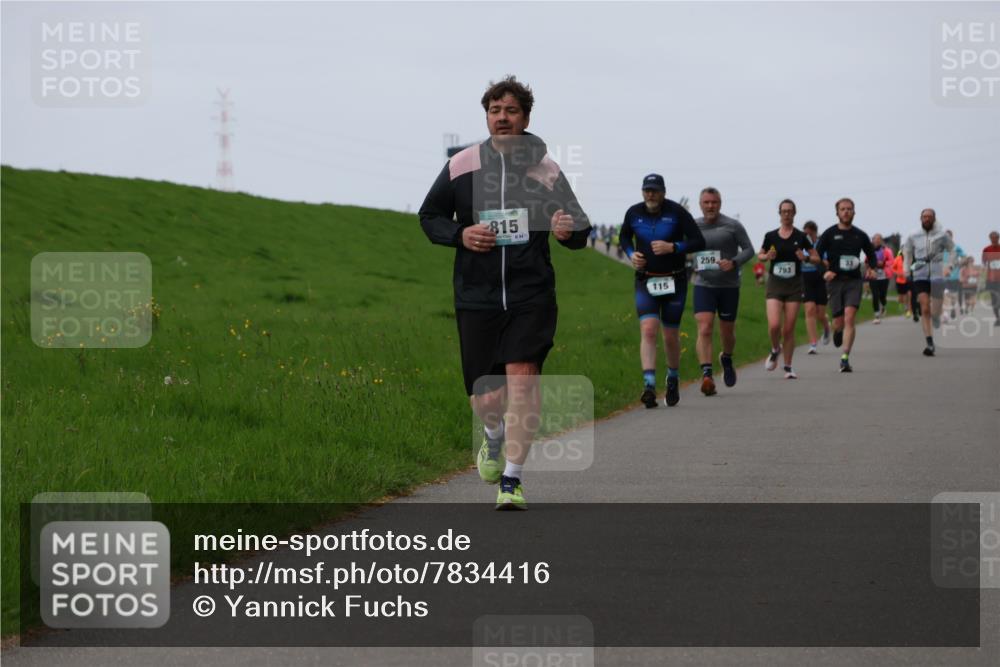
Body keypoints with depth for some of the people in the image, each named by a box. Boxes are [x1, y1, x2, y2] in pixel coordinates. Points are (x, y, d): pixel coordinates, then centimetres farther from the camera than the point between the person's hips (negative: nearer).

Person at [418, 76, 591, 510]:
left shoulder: (546, 171, 2)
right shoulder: (460, 166, 3)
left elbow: (580, 232, 9)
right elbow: (429, 217, 13)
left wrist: (569, 230, -16)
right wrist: (460, 235, -7)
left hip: (531, 295, -1)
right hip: (476, 296, 1)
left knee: (522, 374, -19)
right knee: (484, 397, 3)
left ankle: (511, 481, -10)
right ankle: (495, 436, 41)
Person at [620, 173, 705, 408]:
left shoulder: (677, 212, -10)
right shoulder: (634, 213, -1)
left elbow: (699, 242, -9)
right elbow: (624, 236, 18)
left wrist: (673, 247, -23)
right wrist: (631, 254, -2)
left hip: (674, 281, -1)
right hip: (646, 281, 1)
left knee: (670, 336, 6)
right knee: (648, 330, -16)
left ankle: (673, 380, 32)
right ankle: (649, 386, -24)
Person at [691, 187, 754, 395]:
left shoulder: (733, 226, -4)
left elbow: (749, 249, -4)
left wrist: (734, 263, -20)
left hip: (729, 286, -1)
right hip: (703, 286, 1)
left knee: (727, 332, 12)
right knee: (704, 330, -17)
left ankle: (726, 359, 44)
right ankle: (706, 375, -26)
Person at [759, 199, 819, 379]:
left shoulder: (801, 237, 1)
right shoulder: (770, 236, 3)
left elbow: (816, 258, 6)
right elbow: (760, 255, 16)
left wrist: (806, 258, -15)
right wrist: (767, 256, -7)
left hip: (794, 285, 0)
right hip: (775, 284, 0)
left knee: (789, 329, -1)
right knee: (774, 325, -15)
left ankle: (788, 367, 12)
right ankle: (775, 350, 17)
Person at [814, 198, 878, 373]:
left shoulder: (860, 235, 9)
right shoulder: (829, 234, 3)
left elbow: (871, 254, 23)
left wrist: (871, 268, 4)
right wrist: (824, 271, -14)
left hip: (854, 281, 0)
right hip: (835, 281, 0)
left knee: (849, 318, -16)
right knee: (838, 322, 1)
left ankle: (845, 358, -16)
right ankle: (837, 332, 40)